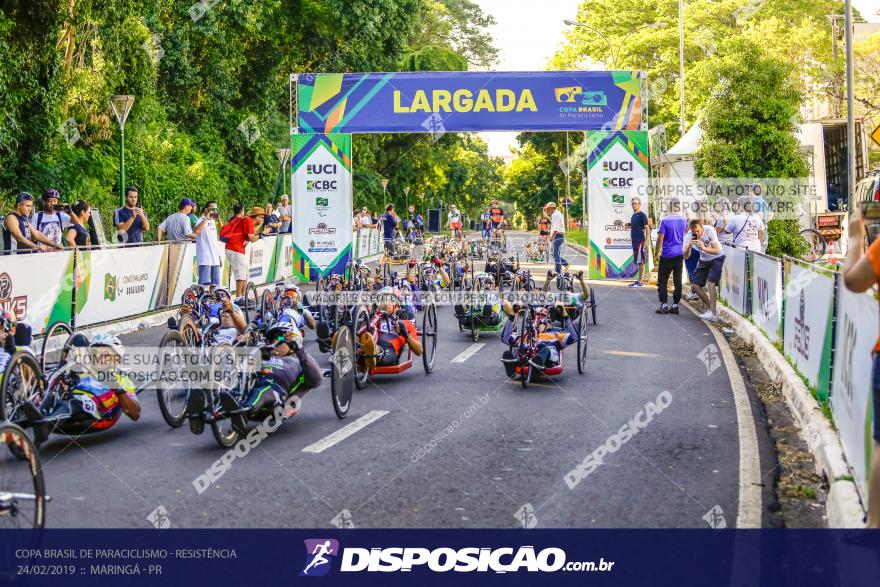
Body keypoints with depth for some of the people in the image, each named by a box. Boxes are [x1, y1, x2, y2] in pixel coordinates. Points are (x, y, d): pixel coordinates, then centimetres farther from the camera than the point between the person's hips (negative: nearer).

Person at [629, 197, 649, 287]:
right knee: (638, 261, 11)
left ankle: (641, 281, -6)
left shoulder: (642, 215, -9)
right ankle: (640, 279, 15)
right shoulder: (633, 216, 15)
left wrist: (646, 241, -17)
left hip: (641, 241, -8)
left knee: (641, 261, -7)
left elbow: (648, 229, -12)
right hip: (635, 241, 8)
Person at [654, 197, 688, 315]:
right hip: (679, 255, 5)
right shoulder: (684, 220, 2)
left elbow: (660, 239, -12)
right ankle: (675, 305, 10)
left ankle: (664, 304, -3)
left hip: (667, 255, -5)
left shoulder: (665, 221, -13)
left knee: (662, 281, 3)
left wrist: (656, 254, -4)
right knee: (677, 281, 8)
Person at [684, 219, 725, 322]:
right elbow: (686, 256, -20)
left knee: (711, 283, -23)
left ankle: (713, 313, -25)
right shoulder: (689, 235, -17)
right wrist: (689, 246, -40)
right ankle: (711, 308, 12)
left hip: (717, 258, -5)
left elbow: (717, 250, -30)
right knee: (694, 285, -2)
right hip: (704, 260, 5)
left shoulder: (709, 230, -27)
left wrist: (704, 248, -47)